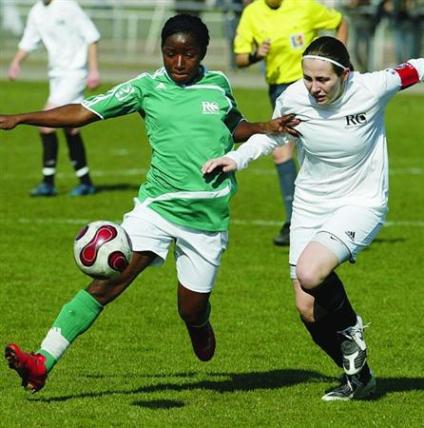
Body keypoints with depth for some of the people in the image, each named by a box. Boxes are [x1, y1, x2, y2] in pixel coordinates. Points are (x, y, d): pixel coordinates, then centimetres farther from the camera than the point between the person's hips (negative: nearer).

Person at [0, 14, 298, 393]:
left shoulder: (218, 85, 6)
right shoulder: (147, 88, 0)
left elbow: (233, 127, 27)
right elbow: (83, 112, -1)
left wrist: (266, 128, 7)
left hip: (208, 216, 1)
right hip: (157, 205, -1)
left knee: (192, 310, 5)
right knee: (108, 280, -18)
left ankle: (200, 329, 45)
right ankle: (42, 364, -24)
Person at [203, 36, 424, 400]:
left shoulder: (371, 90, -20)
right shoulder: (293, 99, -12)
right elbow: (272, 134, 9)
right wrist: (236, 159, -3)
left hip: (361, 204, -4)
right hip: (310, 207, 4)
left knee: (310, 273, -30)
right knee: (308, 311, 3)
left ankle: (350, 328, 1)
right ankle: (358, 378, 26)